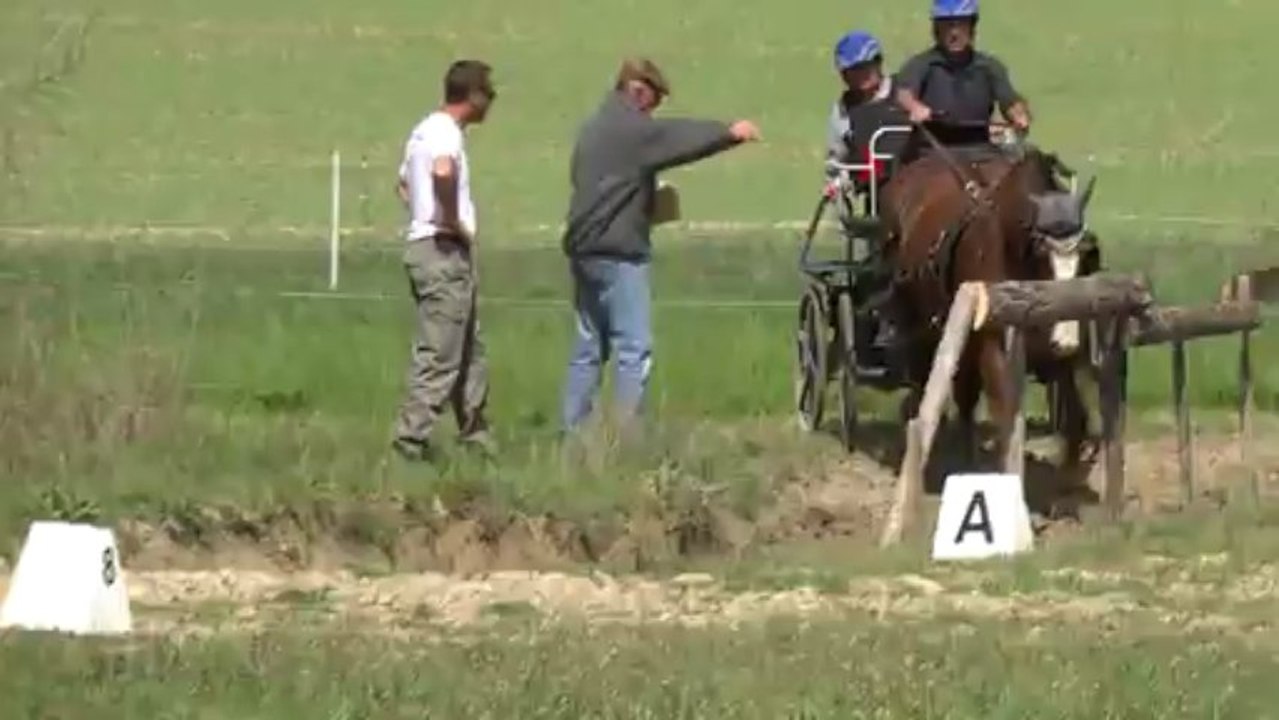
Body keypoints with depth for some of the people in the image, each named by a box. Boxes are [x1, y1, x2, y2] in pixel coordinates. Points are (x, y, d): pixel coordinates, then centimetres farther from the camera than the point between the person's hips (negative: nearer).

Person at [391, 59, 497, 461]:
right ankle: (412, 437, -10)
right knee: (439, 354, -9)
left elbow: (405, 183, 33)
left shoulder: (426, 130, 17)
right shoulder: (446, 132, -14)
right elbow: (443, 172, -36)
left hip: (423, 244, 10)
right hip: (445, 252, -10)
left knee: (470, 352, 17)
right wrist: (454, 221, -22)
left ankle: (475, 435, 23)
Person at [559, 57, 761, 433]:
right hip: (618, 253, -9)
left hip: (584, 250, 9)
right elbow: (681, 136, -10)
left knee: (588, 348, 13)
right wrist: (731, 133, 1)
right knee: (634, 349, -8)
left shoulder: (594, 128, 17)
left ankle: (572, 431, 13)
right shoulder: (632, 130, -12)